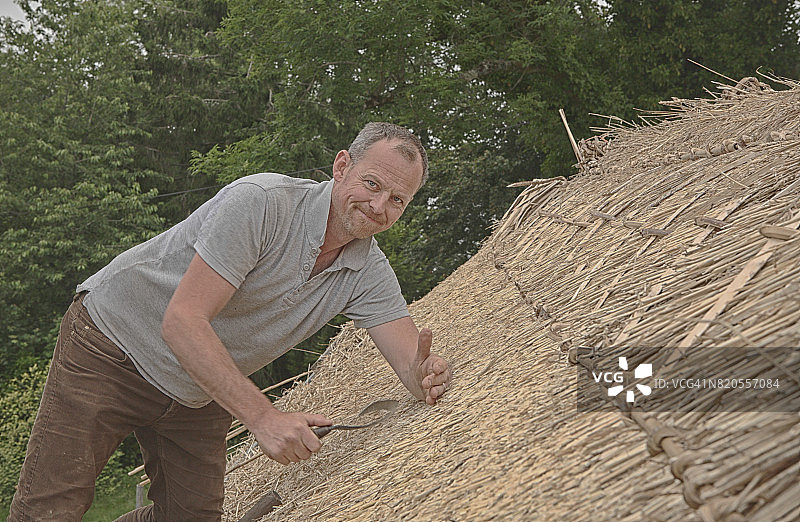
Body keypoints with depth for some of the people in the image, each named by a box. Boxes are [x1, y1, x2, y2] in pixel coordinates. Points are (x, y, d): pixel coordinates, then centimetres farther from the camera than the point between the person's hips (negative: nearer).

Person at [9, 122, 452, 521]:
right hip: (112, 348, -6)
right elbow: (181, 321, -35)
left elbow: (411, 363, -14)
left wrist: (427, 374, -41)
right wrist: (262, 418, -41)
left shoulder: (369, 273, -9)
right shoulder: (262, 202, -29)